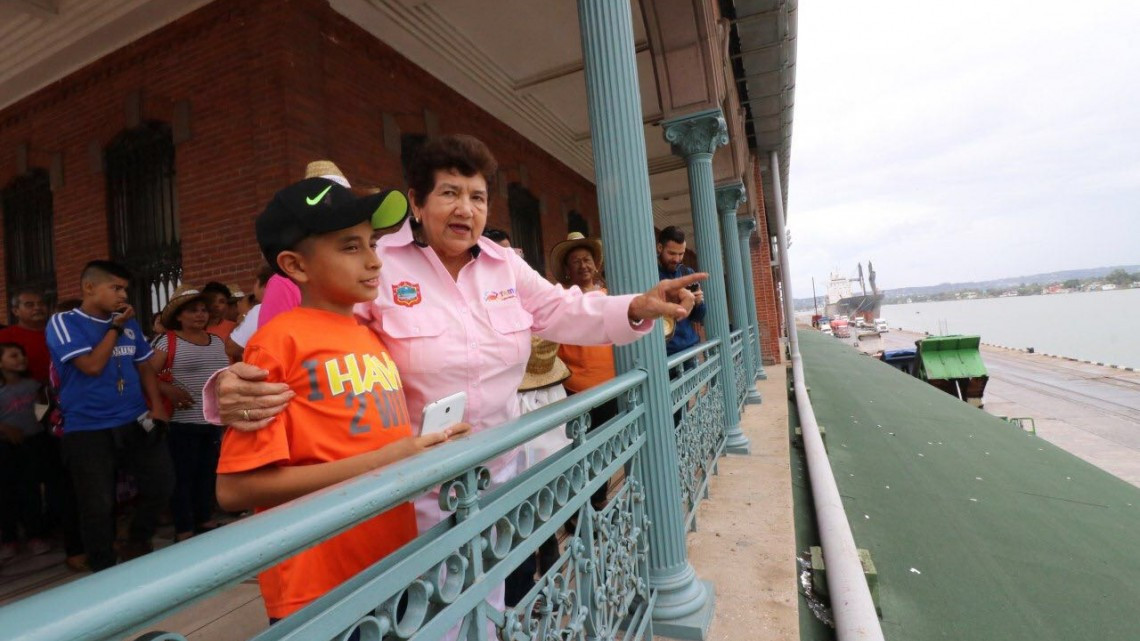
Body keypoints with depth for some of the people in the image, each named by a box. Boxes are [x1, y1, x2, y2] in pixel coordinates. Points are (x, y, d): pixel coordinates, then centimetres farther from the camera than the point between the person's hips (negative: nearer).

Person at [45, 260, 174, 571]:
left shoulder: (130, 324, 7)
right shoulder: (63, 323, -7)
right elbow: (92, 366, -18)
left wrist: (156, 405, 2)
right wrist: (115, 327, -11)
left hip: (135, 421, 4)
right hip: (87, 429, -4)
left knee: (161, 483, 5)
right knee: (99, 506, 5)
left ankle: (137, 546, 28)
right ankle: (104, 572, 24)